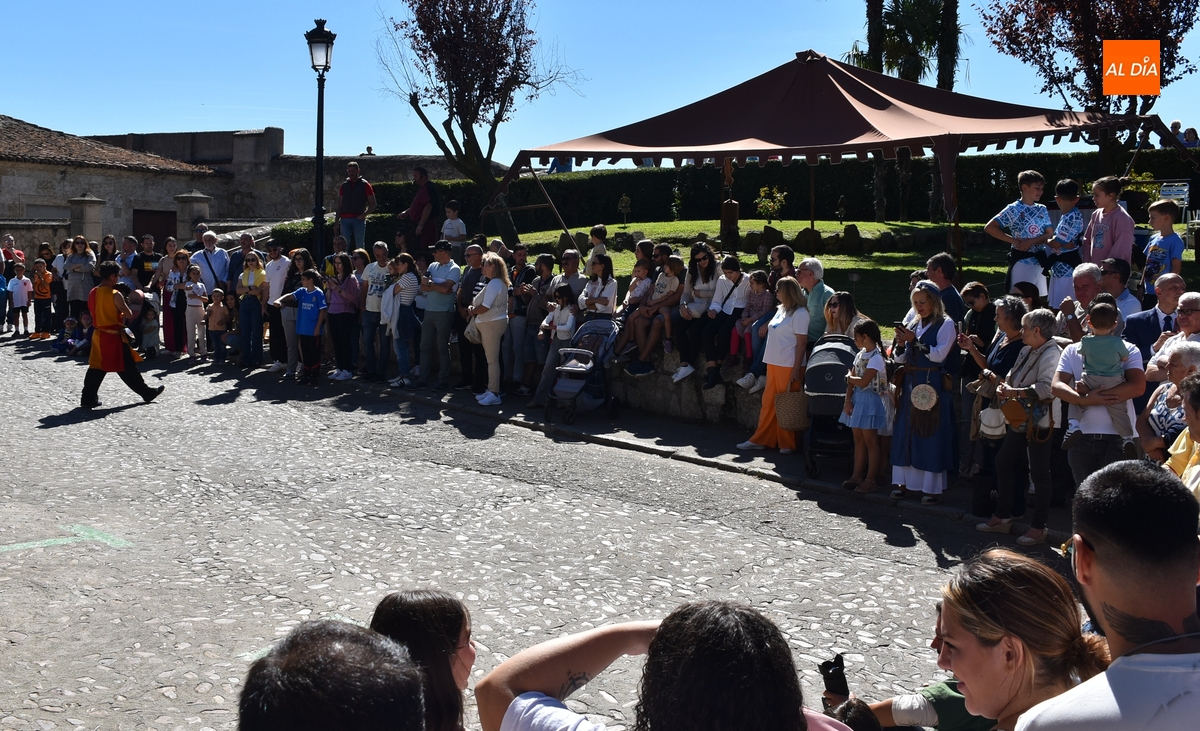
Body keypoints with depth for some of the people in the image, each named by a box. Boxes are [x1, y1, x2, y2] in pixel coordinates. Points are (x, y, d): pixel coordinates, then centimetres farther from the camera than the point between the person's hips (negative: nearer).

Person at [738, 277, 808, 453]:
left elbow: (802, 342, -14)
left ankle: (787, 444, 10)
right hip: (774, 363, 8)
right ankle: (761, 439, 19)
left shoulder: (800, 313, -11)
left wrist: (796, 369, -17)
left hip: (789, 366, -8)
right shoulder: (780, 310, 14)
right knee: (768, 402, 11)